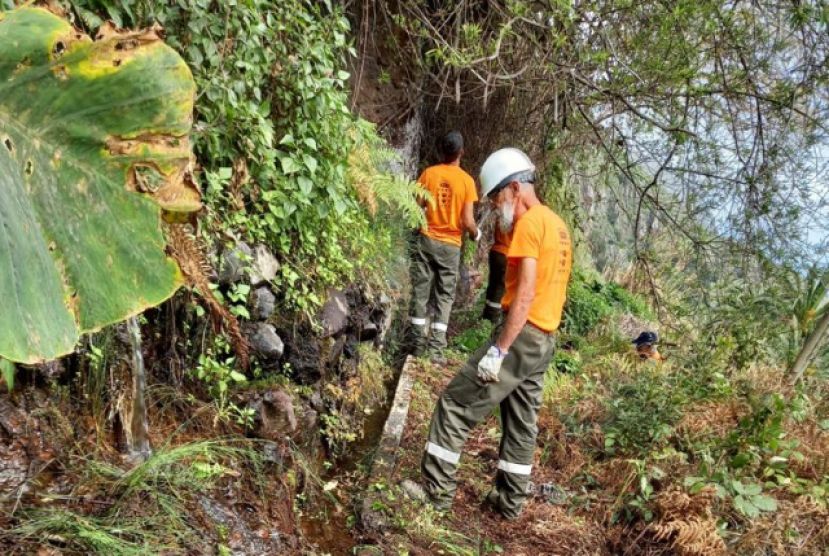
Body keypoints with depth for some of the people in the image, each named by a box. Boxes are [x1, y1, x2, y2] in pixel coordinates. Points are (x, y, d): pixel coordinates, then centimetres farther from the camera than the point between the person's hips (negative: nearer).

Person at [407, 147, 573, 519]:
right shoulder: (557, 225, 15)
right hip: (544, 339, 10)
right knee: (521, 422, 15)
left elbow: (525, 294, -22)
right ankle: (509, 501, 24)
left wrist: (498, 350, -22)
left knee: (456, 405, -1)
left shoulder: (529, 223, -14)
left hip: (521, 335, -9)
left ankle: (437, 489, 6)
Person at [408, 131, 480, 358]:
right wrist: (476, 234, 11)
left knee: (420, 291, 8)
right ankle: (436, 346, 6)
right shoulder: (466, 180, -6)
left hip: (426, 239, 1)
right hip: (450, 245, -1)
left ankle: (418, 342, 12)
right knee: (445, 295, 8)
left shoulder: (428, 173, -2)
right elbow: (467, 220, -10)